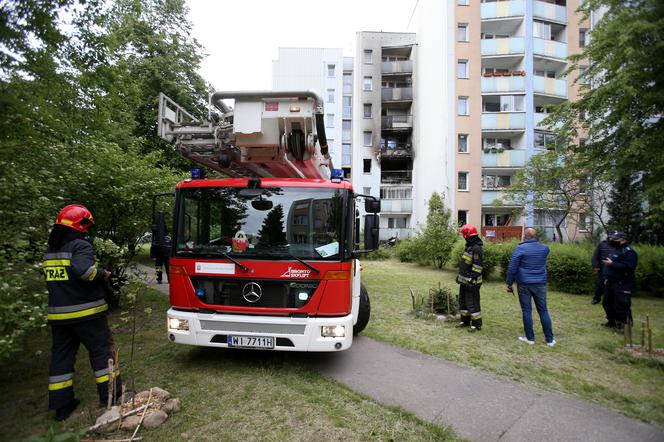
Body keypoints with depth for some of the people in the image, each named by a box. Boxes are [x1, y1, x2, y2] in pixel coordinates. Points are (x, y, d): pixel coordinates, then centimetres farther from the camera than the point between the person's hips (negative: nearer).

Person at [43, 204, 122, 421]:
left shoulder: (50, 250, 12)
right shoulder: (80, 246, -15)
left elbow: (51, 278, 20)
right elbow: (83, 269, -31)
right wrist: (102, 273, -14)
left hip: (58, 314, 7)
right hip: (85, 313, -7)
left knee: (61, 356, 13)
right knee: (101, 351, 5)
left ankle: (61, 405, 19)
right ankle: (112, 395, 13)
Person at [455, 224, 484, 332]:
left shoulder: (476, 248, -19)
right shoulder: (469, 246, 13)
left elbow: (477, 266, -23)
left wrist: (472, 280, -23)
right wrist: (460, 275, 23)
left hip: (471, 282, -10)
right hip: (464, 280, 10)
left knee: (472, 303, -3)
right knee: (462, 301, 17)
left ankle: (477, 324, 8)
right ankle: (465, 320, 28)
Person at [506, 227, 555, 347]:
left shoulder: (520, 248, -9)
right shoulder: (544, 248, 4)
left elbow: (512, 268, -11)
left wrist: (509, 284, -2)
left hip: (524, 284, -3)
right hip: (540, 284, 4)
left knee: (526, 311, 5)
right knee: (543, 311, 12)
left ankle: (530, 338, 13)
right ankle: (549, 339, 16)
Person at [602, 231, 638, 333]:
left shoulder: (629, 252, -16)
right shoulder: (616, 250, 15)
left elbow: (628, 268, -27)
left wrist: (612, 264, -27)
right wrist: (608, 278, 22)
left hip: (623, 285, -10)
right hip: (612, 283, 10)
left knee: (621, 306, -6)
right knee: (608, 303, 17)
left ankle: (624, 325, 6)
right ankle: (612, 321, 30)